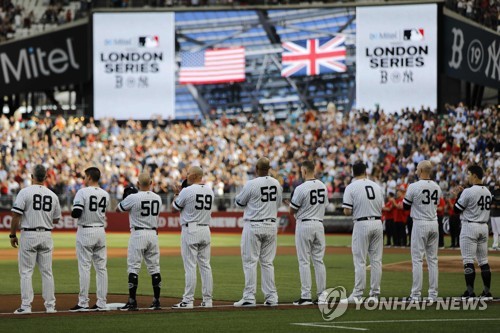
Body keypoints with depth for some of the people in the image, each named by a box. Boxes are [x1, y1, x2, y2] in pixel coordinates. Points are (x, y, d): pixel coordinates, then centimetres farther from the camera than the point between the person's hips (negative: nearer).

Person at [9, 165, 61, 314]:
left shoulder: (25, 192, -8)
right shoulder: (53, 195, 5)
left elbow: (16, 215, -12)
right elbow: (56, 220, 12)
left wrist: (12, 235, -2)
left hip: (28, 235, -4)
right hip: (46, 236, 4)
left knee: (26, 272, 0)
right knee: (47, 271, 9)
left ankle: (26, 306, -5)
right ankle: (50, 305, 9)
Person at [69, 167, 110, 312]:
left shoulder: (82, 192, -11)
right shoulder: (105, 195, 7)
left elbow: (76, 213, -17)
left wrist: (72, 213, 4)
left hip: (85, 232, -6)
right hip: (101, 231, 6)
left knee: (84, 267, -4)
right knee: (101, 268, 7)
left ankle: (83, 303, -5)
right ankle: (101, 303, 7)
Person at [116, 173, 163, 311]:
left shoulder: (133, 198, -11)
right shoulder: (157, 198, 6)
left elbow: (118, 209, 1)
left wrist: (125, 199, 20)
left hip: (138, 234, -5)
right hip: (153, 234, 5)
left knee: (133, 268, -3)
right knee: (154, 268, 9)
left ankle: (132, 302, -7)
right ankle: (156, 301, 9)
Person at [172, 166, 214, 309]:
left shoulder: (187, 191, -12)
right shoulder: (210, 191, 8)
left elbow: (175, 208, -2)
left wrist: (178, 194, 15)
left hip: (190, 230, -6)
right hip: (206, 230, 6)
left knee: (190, 266, -6)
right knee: (205, 265, 9)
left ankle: (188, 300, -8)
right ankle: (207, 300, 8)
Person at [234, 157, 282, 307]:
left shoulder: (251, 184, -14)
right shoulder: (276, 184, 3)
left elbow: (239, 202, -1)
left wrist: (238, 196, 19)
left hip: (253, 226, -5)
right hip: (271, 225, 5)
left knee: (250, 262, -2)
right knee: (267, 262, 10)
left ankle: (249, 297, -5)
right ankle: (271, 297, 8)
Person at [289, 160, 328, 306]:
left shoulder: (301, 188, -14)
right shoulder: (323, 186, 7)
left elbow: (292, 211, -8)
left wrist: (291, 203, 12)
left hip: (304, 224, -6)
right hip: (319, 224, 6)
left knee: (304, 261, -2)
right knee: (319, 260, 9)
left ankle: (306, 296, -6)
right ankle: (322, 295, 8)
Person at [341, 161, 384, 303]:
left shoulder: (351, 187, -5)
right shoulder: (377, 186, 10)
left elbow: (347, 211, -10)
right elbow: (382, 207, 12)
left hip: (362, 224, -4)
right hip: (378, 223, 4)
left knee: (360, 261, -3)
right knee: (376, 260, 7)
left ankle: (357, 295, -5)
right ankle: (375, 294, 9)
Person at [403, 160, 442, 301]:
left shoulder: (414, 187, -11)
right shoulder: (437, 187, 7)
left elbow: (406, 206, -2)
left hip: (420, 224, -6)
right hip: (434, 224, 6)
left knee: (417, 259, -3)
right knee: (433, 259, 9)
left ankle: (416, 294, -6)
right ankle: (433, 294, 9)